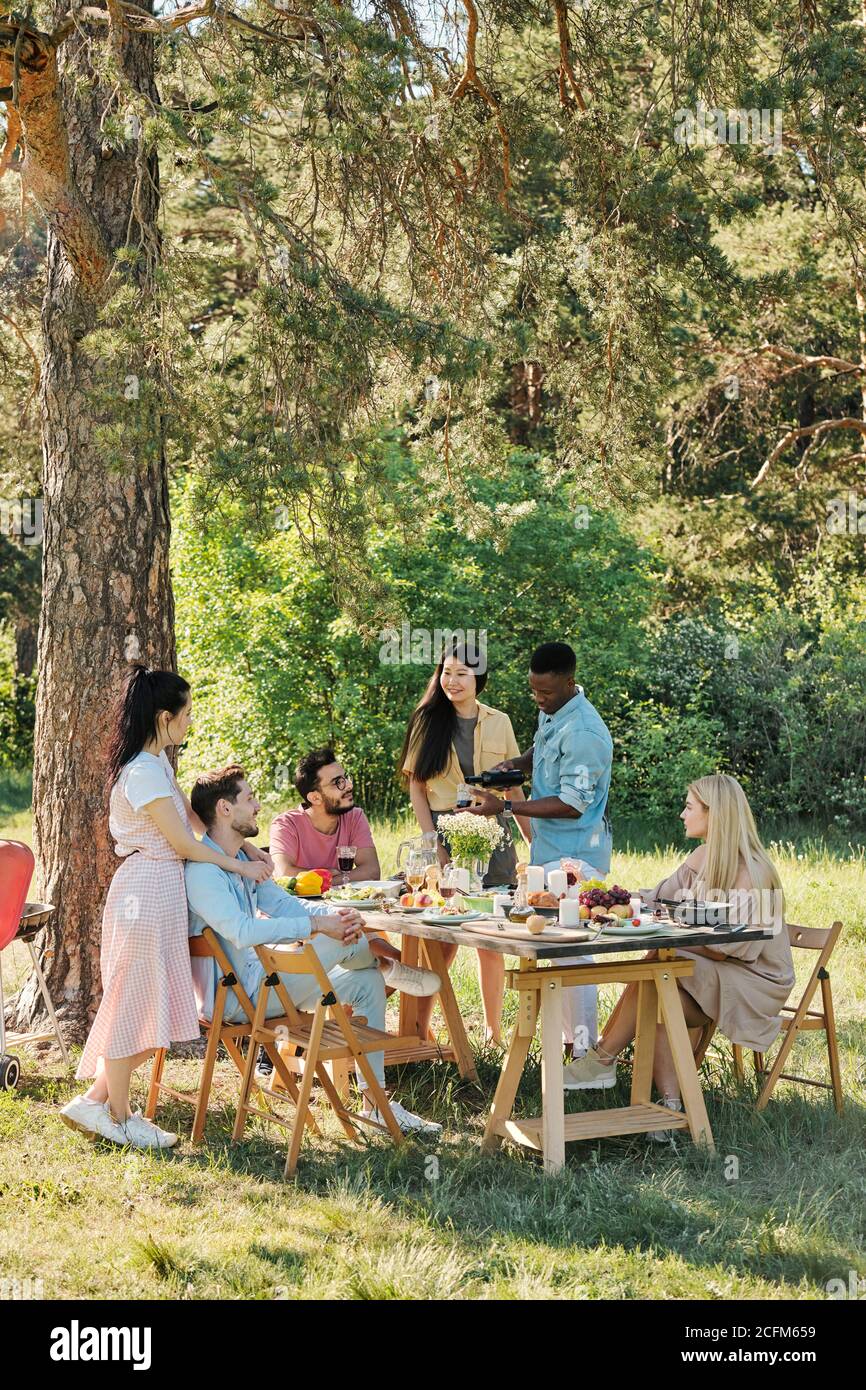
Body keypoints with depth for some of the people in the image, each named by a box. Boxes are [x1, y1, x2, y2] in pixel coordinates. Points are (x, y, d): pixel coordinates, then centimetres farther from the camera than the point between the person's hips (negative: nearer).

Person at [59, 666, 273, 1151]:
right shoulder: (143, 773, -18)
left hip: (164, 889, 10)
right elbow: (184, 842, -16)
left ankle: (98, 1101, 18)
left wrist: (247, 848, 10)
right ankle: (118, 1115, 11)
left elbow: (194, 817, 19)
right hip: (147, 889, -10)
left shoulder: (158, 764, 13)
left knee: (148, 1004, 12)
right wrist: (241, 869, -7)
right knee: (135, 1002, 0)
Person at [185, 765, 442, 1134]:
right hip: (236, 997, -10)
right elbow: (242, 931, -32)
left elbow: (281, 903, 10)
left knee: (366, 983, 7)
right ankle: (389, 965, 16)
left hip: (257, 982, 11)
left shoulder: (242, 859, 14)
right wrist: (318, 925, -30)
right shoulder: (201, 870, -20)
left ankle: (375, 1105, 11)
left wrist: (333, 913, -10)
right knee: (339, 942, -20)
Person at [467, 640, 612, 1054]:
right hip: (550, 849, 10)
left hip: (575, 856, -10)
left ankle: (585, 1050, 1)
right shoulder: (552, 713, 7)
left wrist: (505, 807, -23)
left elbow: (572, 805, -23)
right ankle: (571, 1034, 25)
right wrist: (515, 763, 6)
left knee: (571, 949, -6)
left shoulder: (583, 733, -23)